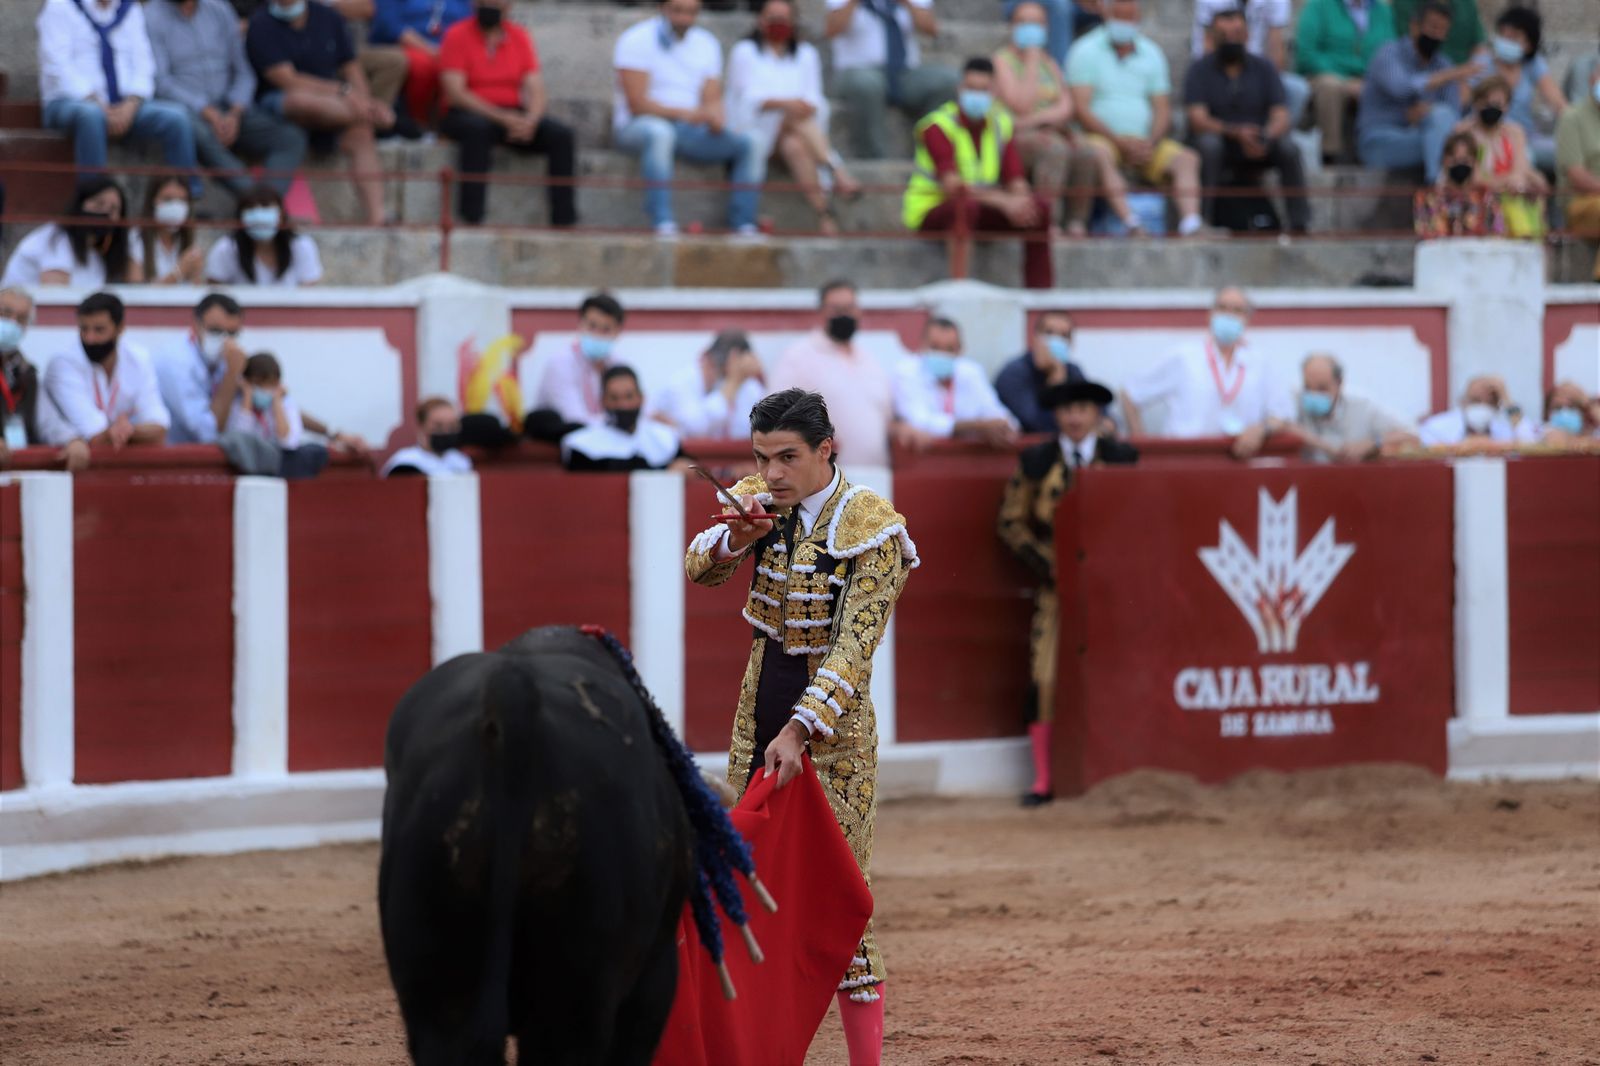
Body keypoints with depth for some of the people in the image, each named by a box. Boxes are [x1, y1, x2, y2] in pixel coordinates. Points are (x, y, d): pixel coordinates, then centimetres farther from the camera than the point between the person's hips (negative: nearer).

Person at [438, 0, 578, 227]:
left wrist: (530, 120, -19)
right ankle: (470, 216, -41)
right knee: (477, 128, -39)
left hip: (513, 116, 4)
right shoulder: (457, 35, -3)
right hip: (470, 114, -4)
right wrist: (501, 117, -23)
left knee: (563, 135, -20)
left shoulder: (519, 37, 9)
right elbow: (455, 92, -13)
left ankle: (564, 220, -23)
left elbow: (536, 91, 4)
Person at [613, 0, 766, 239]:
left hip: (689, 130, 6)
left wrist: (716, 118, -21)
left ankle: (744, 226, -18)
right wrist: (688, 114, -27)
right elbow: (637, 104, -16)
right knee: (659, 133, -42)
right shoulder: (637, 41, -8)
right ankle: (663, 224, -48)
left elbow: (712, 101, 5)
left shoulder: (706, 44, 10)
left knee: (749, 144, -14)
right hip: (637, 127, -6)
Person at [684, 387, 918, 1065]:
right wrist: (733, 542, -33)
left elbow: (854, 648, -20)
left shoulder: (871, 527, -14)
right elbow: (700, 569, -10)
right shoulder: (761, 500, 3)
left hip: (833, 727, -6)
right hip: (760, 708, 6)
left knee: (835, 905, -8)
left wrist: (799, 732, -31)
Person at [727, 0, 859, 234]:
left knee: (795, 146, -32)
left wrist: (808, 107, -19)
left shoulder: (806, 54, 19)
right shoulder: (745, 52, 8)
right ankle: (836, 171, -45)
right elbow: (748, 97, -7)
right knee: (793, 117, -32)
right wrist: (783, 104, -24)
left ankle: (823, 212, -48)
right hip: (754, 128, -3)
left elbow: (815, 100, 6)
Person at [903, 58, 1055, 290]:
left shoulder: (1001, 123, 2)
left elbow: (1016, 181, -3)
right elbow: (952, 186, -29)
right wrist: (1003, 201, -39)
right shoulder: (937, 127, -17)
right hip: (929, 213, -6)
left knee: (1040, 207, -13)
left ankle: (1040, 290, -10)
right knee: (966, 205, -39)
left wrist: (1020, 201, -28)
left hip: (981, 211, 6)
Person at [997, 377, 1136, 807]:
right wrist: (1044, 562, -4)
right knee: (1045, 679, -7)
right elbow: (1011, 522, 10)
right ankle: (1043, 781, -2)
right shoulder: (1034, 463, 7)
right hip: (1057, 584, 0)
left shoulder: (1123, 458, 5)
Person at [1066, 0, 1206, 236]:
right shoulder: (1086, 51, 0)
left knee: (1187, 159, -20)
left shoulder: (1152, 54, 15)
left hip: (1145, 143, 4)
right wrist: (1121, 142, -16)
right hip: (1102, 137, -4)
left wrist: (1151, 143, -10)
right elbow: (1082, 110, -8)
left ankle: (1190, 220, -42)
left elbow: (1163, 110, 12)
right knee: (1100, 153, -38)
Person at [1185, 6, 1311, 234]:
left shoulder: (1262, 68, 5)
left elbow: (1281, 117, -4)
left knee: (1289, 148, -26)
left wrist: (1265, 138, -28)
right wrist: (1236, 132, -30)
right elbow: (1198, 120, -13)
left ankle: (1299, 223, -24)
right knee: (1209, 143, -35)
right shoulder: (1201, 69, -2)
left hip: (1255, 148, 2)